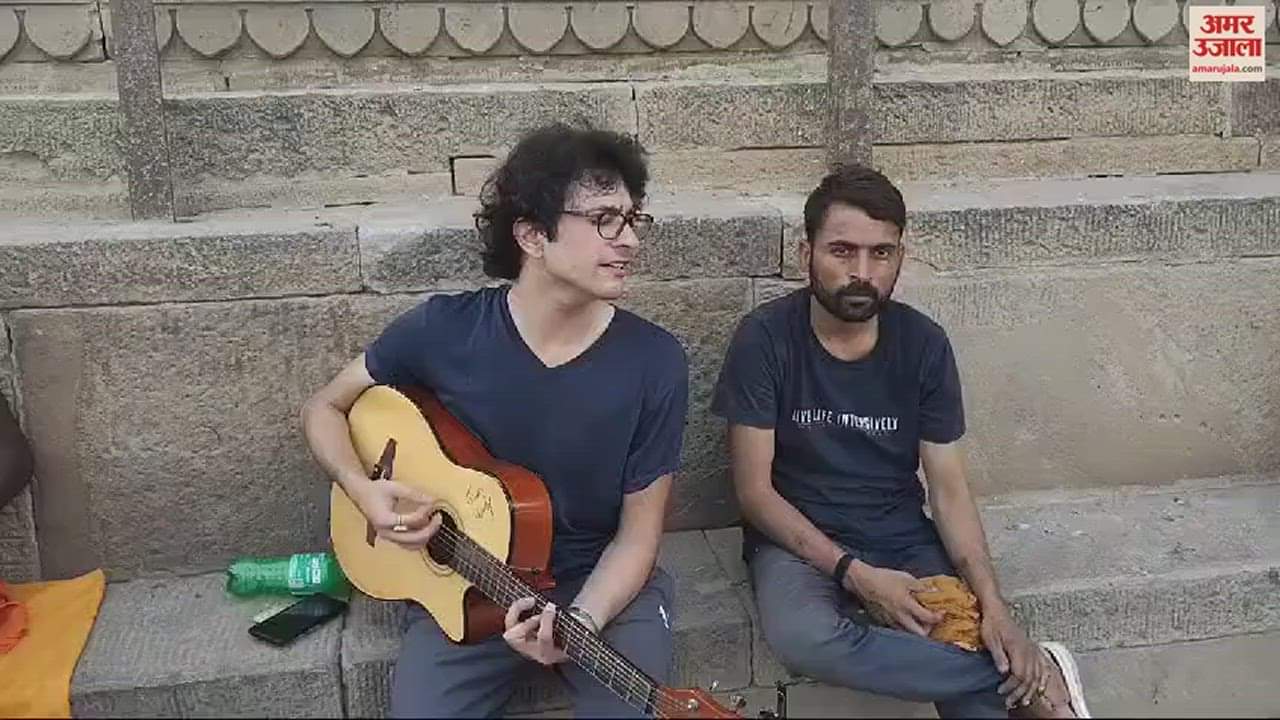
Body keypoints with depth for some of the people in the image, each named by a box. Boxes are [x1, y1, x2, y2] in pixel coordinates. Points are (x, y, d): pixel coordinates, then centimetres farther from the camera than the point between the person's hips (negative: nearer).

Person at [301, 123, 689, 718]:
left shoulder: (655, 362, -14)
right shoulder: (444, 329, -13)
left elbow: (637, 534, -8)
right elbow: (324, 408, 4)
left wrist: (582, 620, -25)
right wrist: (363, 490, -14)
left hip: (602, 581, 0)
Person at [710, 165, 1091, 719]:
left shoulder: (923, 344, -4)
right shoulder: (765, 338, -12)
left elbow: (949, 489, -2)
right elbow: (754, 490, -11)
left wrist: (992, 602, -17)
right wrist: (854, 573, -21)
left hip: (904, 538, 2)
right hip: (799, 538, -1)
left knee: (971, 642, -27)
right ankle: (1033, 674, -18)